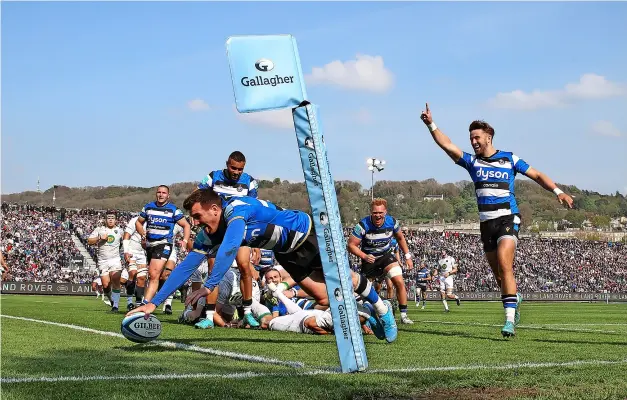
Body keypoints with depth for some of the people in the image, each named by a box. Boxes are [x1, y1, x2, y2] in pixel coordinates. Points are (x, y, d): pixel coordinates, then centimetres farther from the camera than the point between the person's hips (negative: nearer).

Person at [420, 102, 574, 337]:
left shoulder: (509, 159, 5)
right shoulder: (471, 161, 10)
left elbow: (536, 175, 9)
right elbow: (447, 145, 0)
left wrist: (558, 192, -3)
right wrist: (431, 125, -12)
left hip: (507, 219, -4)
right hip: (486, 223, 4)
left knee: (504, 266, -21)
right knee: (498, 273, 7)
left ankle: (510, 320, -25)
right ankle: (514, 299, 36)